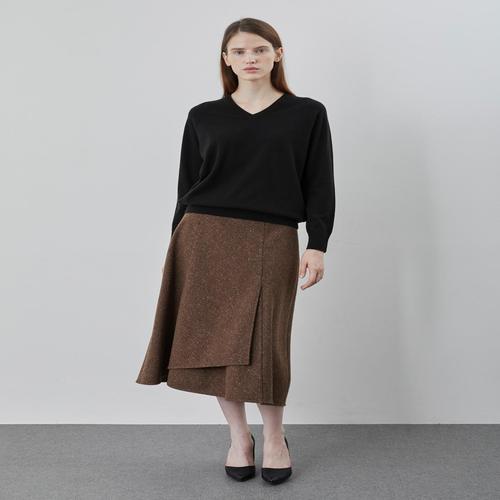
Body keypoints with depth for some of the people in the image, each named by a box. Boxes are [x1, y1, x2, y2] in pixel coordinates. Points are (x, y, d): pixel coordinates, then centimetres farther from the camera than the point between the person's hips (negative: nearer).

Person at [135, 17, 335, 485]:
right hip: (206, 238, 2)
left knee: (263, 344, 0)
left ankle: (274, 437, 23)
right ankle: (238, 436, 23)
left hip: (271, 244, -1)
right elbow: (187, 187, 11)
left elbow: (319, 185, 3)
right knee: (214, 340, 3)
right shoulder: (203, 117, 9)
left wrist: (317, 245, -6)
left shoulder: (307, 114, 6)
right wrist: (179, 247, 9)